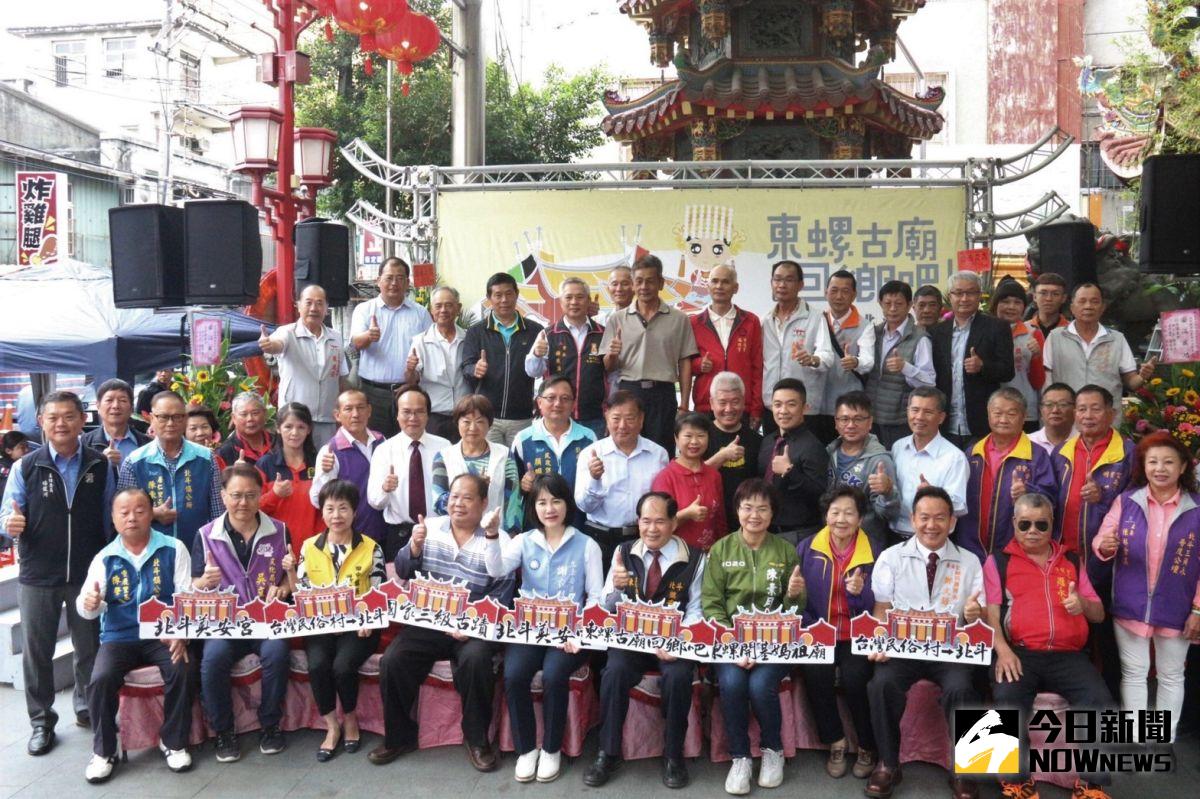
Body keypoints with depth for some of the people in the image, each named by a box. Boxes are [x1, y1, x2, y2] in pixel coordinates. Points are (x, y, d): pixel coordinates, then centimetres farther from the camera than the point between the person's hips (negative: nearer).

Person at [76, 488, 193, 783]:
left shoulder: (173, 549, 0)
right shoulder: (105, 558, 5)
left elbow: (188, 596, -5)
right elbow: (87, 607, -3)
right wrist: (89, 603, -29)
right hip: (119, 637, 2)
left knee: (181, 670, -27)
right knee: (100, 679, -24)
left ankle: (174, 742, -4)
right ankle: (104, 751, -1)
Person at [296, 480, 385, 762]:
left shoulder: (371, 548, 3)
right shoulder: (309, 547, 9)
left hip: (358, 624, -2)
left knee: (343, 665, -28)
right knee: (318, 665, -27)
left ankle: (350, 719, 2)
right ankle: (332, 726, -5)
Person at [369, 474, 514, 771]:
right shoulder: (430, 528, 7)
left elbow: (501, 596, -7)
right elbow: (403, 573, 5)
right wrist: (414, 546, -16)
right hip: (428, 622, 3)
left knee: (476, 659, -32)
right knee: (392, 660, -19)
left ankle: (477, 739, -9)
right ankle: (399, 736, 4)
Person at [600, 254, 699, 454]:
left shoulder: (678, 319, 5)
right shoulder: (617, 320, 8)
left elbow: (684, 364, 6)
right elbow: (608, 367, 9)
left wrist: (684, 405, 0)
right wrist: (612, 355, -14)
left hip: (663, 394, -1)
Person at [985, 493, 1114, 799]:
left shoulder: (1071, 560, 22)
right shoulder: (998, 560, 12)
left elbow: (1099, 613, 22)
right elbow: (990, 610, 1)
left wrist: (1084, 604, -3)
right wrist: (1003, 650, -16)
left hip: (1068, 656, 3)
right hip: (1019, 653, -3)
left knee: (1100, 702, -25)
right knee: (1008, 700, -31)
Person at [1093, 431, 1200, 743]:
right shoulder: (1126, 500, -2)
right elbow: (1100, 541, -4)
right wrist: (1105, 545, -28)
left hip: (1175, 610, -1)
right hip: (1130, 606, 1)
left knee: (1171, 676, 14)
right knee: (1133, 673, 10)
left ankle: (1167, 741, 28)